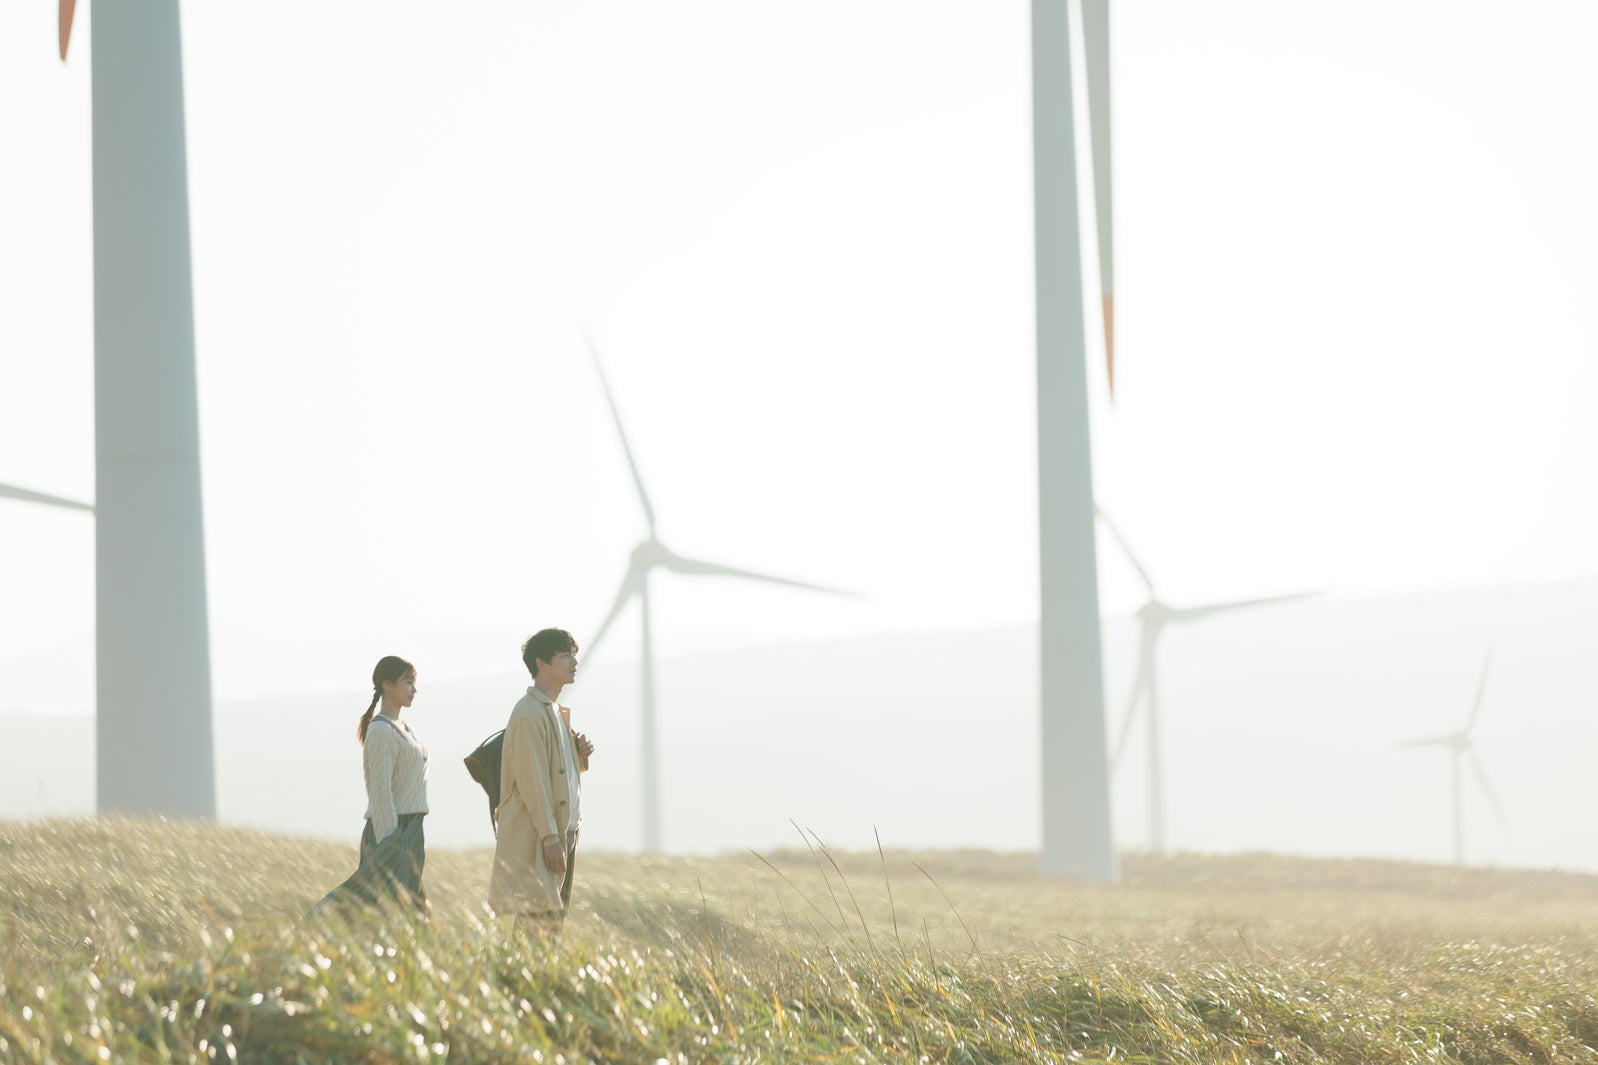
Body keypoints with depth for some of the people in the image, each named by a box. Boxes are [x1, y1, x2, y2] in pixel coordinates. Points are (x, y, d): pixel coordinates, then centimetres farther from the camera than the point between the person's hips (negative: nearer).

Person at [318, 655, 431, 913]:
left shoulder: (400, 728, 15)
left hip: (409, 831, 10)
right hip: (392, 827, -10)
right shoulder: (381, 731, -14)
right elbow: (381, 793, -19)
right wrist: (388, 842, -22)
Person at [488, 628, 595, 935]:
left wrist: (579, 755, 4)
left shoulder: (559, 713, 18)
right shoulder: (529, 714, -13)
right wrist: (551, 838, -21)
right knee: (537, 927, -11)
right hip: (536, 840, -10)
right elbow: (533, 780, -18)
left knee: (554, 922, 10)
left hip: (564, 831, 10)